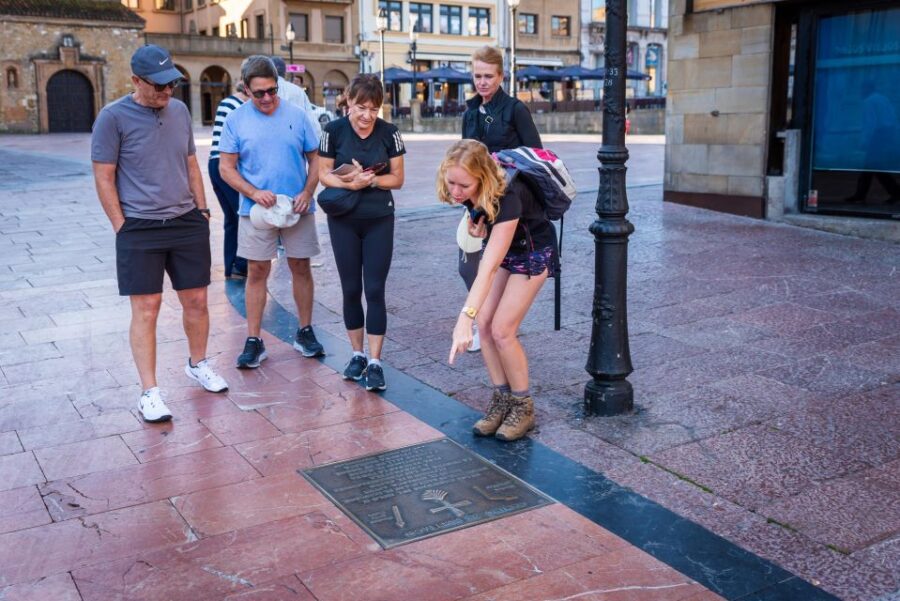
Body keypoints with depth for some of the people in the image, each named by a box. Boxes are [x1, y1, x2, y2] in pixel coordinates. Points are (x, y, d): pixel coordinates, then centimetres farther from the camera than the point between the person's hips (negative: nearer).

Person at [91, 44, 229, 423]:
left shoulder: (179, 111, 8)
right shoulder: (113, 118, -7)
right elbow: (104, 178, -6)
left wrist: (202, 210, 12)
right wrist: (122, 228, -9)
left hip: (188, 222, 5)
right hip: (140, 229, -4)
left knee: (196, 301, 10)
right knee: (146, 309, -2)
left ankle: (198, 364, 32)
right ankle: (149, 392, 5)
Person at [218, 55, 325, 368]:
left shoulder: (297, 115, 2)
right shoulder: (236, 120, 0)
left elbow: (315, 158, 5)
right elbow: (226, 167, -1)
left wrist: (307, 193, -10)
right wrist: (254, 192, -16)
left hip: (297, 208, 1)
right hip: (256, 210, -1)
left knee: (301, 268, 8)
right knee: (257, 272, 2)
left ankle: (305, 332, 22)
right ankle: (253, 341, 9)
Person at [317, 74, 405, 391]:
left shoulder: (389, 133, -5)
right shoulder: (334, 131, -6)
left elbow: (397, 178, -1)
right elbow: (324, 174, -3)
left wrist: (371, 179, -20)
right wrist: (349, 183, -21)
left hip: (379, 221, 0)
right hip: (343, 221, 1)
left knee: (375, 291, -3)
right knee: (351, 289, 9)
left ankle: (375, 362, 2)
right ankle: (357, 354, 23)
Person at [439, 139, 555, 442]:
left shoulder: (507, 198, -40)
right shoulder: (469, 189, -21)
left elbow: (489, 268, -46)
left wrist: (464, 318, -54)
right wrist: (478, 224, -17)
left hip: (533, 252, -6)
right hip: (500, 244, 7)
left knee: (502, 330, -12)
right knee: (484, 324, -3)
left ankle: (522, 406, 5)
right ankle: (501, 400, 11)